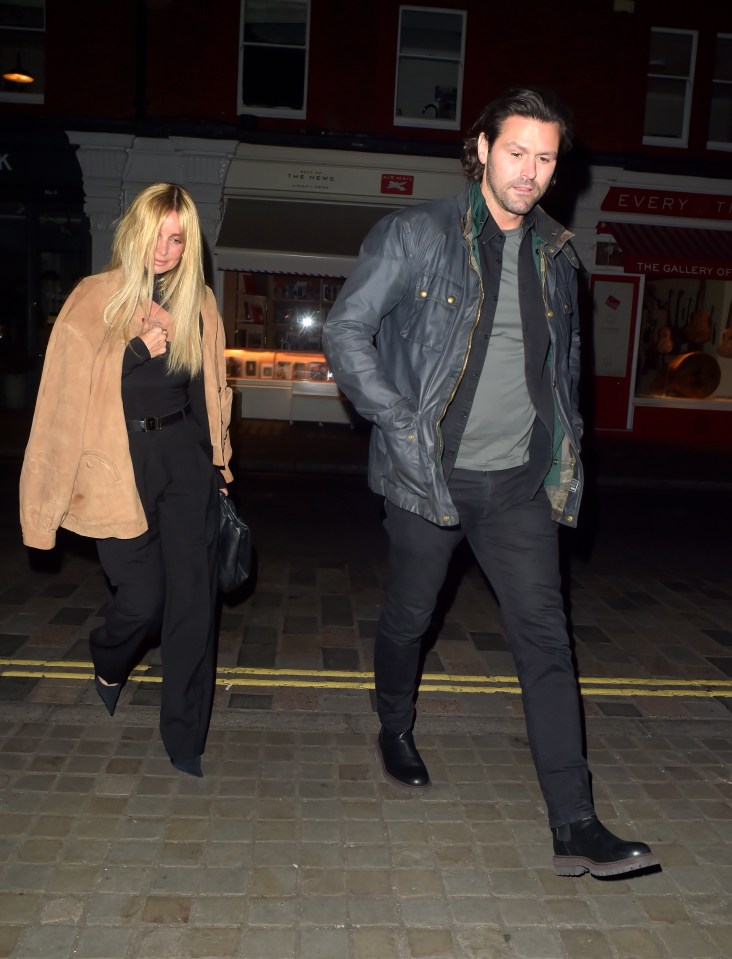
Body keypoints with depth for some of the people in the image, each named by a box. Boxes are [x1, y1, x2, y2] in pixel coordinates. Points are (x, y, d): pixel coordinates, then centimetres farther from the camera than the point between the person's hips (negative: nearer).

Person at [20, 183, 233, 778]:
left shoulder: (197, 303, 9)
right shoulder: (97, 299, -1)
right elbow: (70, 390, -2)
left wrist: (218, 458, 18)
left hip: (186, 460, 3)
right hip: (120, 466, -3)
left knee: (194, 597, 0)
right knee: (143, 598, -2)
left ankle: (185, 736, 15)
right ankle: (109, 665, 37)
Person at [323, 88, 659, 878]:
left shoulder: (555, 256, 11)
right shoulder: (414, 235, -4)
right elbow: (346, 332, -7)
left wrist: (564, 441, 13)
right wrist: (398, 421, -17)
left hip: (520, 480, 4)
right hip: (431, 475, -3)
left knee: (545, 636, -1)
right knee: (407, 619, 13)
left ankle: (575, 828, 5)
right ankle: (395, 732, 43)